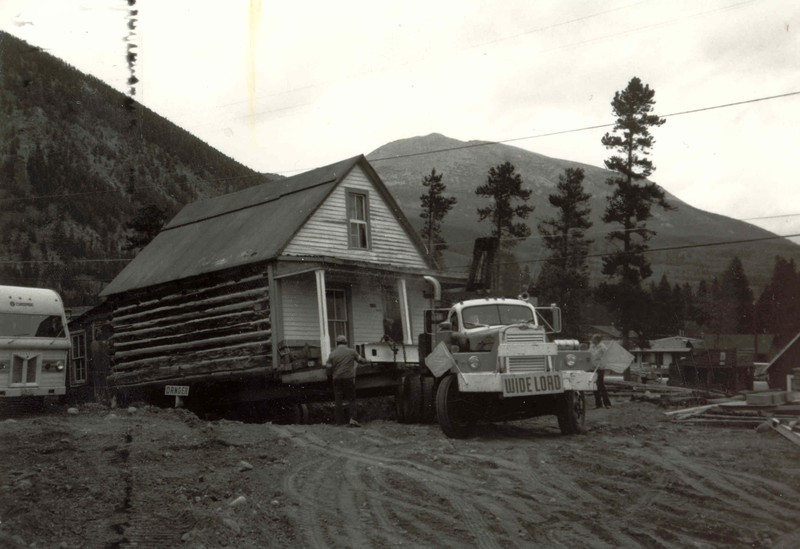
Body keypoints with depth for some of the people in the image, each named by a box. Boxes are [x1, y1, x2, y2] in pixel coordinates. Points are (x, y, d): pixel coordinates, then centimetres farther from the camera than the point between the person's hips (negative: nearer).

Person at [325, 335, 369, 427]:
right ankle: (353, 419, -10)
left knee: (338, 401, 6)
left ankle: (339, 421, 5)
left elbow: (328, 367, 2)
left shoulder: (332, 354, 4)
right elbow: (360, 360, 11)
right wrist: (367, 361, 31)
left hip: (337, 379, 1)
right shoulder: (352, 352, 2)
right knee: (352, 399, 5)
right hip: (349, 378, -1)